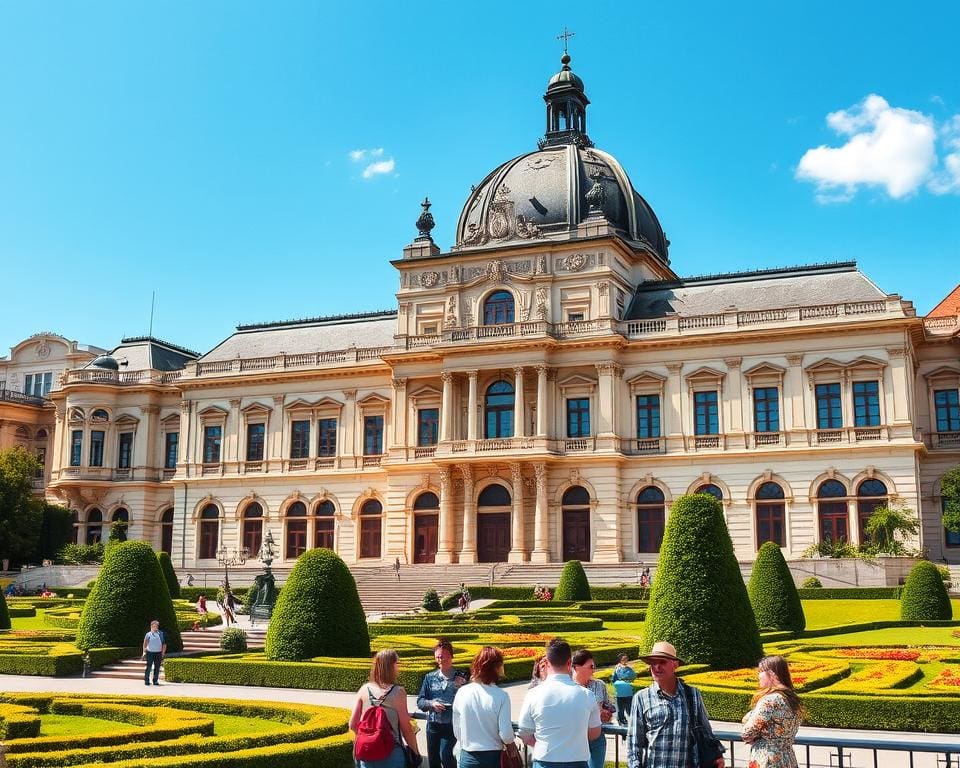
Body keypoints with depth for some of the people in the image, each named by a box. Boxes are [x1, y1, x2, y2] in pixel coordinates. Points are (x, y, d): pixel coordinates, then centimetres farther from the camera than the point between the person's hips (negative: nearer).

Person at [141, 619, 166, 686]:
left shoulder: (161, 634, 8)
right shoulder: (148, 634, 2)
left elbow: (164, 644, 12)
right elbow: (145, 643, 4)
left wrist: (163, 652, 7)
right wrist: (144, 652, -4)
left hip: (158, 653, 2)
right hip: (150, 652, -2)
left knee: (157, 668, 3)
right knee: (148, 667, -4)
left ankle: (155, 680, 11)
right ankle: (146, 680, 4)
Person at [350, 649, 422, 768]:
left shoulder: (364, 690, -2)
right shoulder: (398, 692, -12)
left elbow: (353, 725, 1)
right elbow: (406, 728, -10)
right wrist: (415, 752, 2)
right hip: (392, 753, -3)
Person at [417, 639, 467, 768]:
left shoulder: (461, 677, -2)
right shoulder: (429, 677, 4)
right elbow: (420, 701, 4)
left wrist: (462, 687, -19)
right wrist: (431, 704, -14)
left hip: (452, 725, -3)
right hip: (433, 725, 3)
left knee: (445, 755, -18)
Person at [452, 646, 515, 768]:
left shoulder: (462, 693, -6)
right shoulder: (501, 696, -15)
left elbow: (456, 730, 3)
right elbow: (506, 735, -13)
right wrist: (511, 741, 9)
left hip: (467, 758, 3)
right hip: (492, 757, -3)